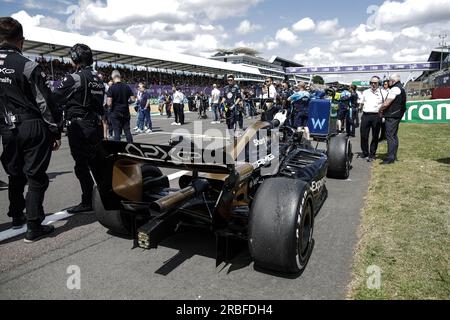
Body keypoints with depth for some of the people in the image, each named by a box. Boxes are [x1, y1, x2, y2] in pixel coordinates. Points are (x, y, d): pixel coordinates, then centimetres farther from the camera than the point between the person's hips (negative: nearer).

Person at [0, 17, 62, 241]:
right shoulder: (28, 66, -12)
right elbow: (45, 102, -12)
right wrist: (55, 131, -4)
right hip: (34, 128, -6)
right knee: (36, 178, 0)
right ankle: (34, 227, 2)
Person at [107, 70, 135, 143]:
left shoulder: (112, 88, -10)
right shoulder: (127, 87, 1)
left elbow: (109, 103, -15)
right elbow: (133, 99, 2)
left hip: (115, 113, -3)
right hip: (126, 112, 3)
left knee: (117, 131, 1)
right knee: (127, 130, 10)